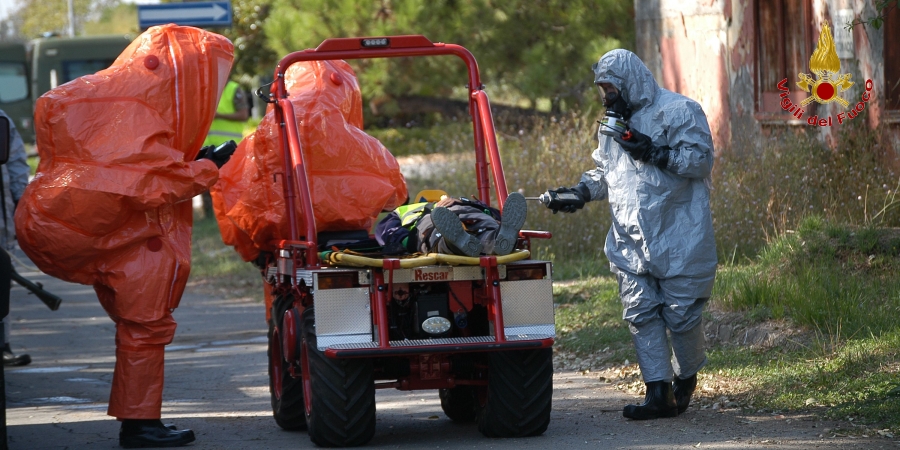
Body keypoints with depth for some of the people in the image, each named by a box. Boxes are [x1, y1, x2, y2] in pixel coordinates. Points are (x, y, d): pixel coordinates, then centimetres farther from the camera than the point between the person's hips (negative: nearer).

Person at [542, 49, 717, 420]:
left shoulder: (678, 111, -5)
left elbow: (701, 159, -13)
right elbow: (605, 171, 28)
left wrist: (655, 153, -19)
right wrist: (581, 192, 10)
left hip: (678, 239, -7)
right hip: (630, 243, 7)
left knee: (681, 314, -3)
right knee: (641, 314, -2)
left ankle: (686, 378, 22)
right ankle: (658, 394, -1)